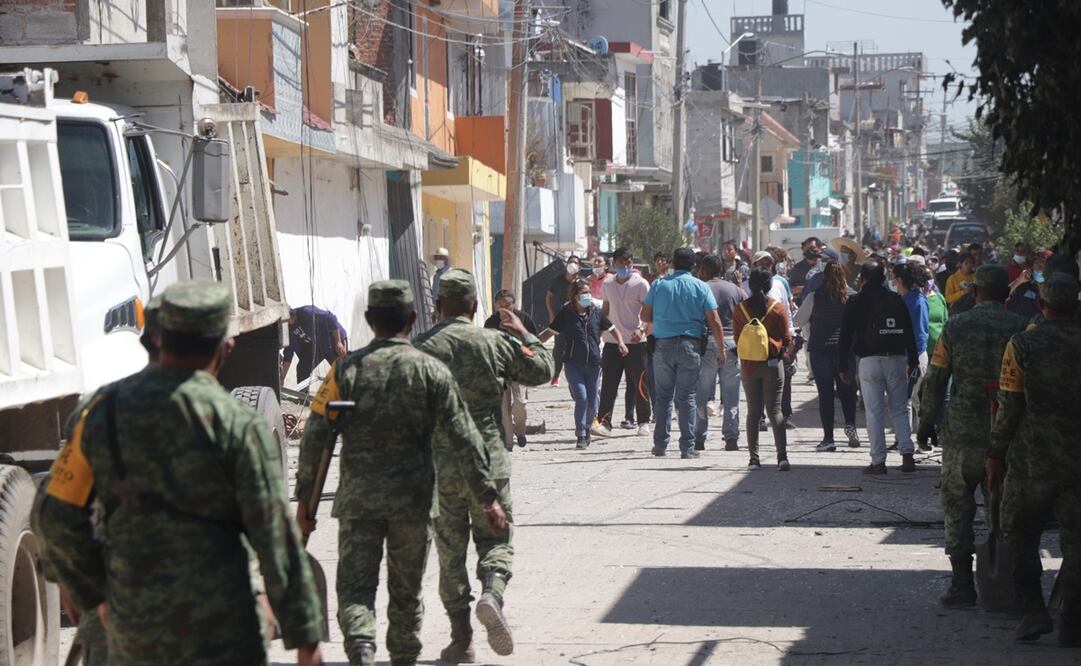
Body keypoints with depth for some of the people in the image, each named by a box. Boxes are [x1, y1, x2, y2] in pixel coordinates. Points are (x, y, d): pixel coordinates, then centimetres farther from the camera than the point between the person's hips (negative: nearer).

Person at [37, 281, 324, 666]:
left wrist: (94, 594, 16)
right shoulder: (238, 426, -11)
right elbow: (276, 539, -12)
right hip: (218, 634, -4)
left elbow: (60, 519, 3)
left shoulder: (104, 411, 0)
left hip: (133, 626, 4)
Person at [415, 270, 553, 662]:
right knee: (495, 539, 12)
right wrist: (525, 335, 29)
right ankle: (492, 594, -19)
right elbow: (541, 370, 13)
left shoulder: (421, 349, -5)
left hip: (439, 466, 0)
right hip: (489, 461, 0)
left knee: (450, 550, 9)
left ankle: (461, 640, 9)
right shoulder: (496, 343, -1)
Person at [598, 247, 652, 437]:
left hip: (635, 342, -4)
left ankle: (643, 422, 13)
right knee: (608, 383, -2)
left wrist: (642, 330, -24)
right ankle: (604, 421, -2)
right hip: (612, 341, 4)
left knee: (639, 384, 2)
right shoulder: (608, 284, 10)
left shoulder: (640, 284, -5)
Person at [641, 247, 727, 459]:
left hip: (663, 345, 1)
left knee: (663, 396, 10)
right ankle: (687, 447, 1)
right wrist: (721, 350, 3)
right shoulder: (700, 287, 0)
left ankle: (660, 444, 11)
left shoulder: (659, 285, 3)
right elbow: (714, 322, -3)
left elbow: (645, 316, 5)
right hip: (690, 346, -1)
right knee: (687, 397, 3)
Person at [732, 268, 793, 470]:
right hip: (772, 363, -2)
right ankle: (782, 457, -12)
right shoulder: (778, 307, -7)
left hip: (748, 364, 2)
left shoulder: (740, 309, -1)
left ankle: (754, 458, 5)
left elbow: (736, 337, 4)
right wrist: (783, 351, 18)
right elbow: (786, 337, -1)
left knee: (753, 411, 9)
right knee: (774, 410, 0)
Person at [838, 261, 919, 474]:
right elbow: (909, 333, 10)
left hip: (870, 361, -3)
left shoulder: (856, 302, 0)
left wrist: (844, 366, 6)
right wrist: (912, 361, 16)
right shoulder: (896, 300, 8)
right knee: (900, 409, 10)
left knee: (874, 412, 0)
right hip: (897, 359, 3)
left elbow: (846, 335, 1)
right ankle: (907, 455, 0)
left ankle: (878, 461, -2)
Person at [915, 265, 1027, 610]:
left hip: (963, 434, -1)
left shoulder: (956, 327, -3)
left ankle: (963, 585, 6)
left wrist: (926, 423, 8)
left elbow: (934, 381, -2)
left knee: (957, 507, 9)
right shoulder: (1021, 328, -3)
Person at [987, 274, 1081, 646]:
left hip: (1032, 458, -2)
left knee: (1020, 533, 14)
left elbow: (1009, 406, -7)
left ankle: (1033, 610, 2)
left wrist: (996, 454, 2)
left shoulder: (1022, 345, -8)